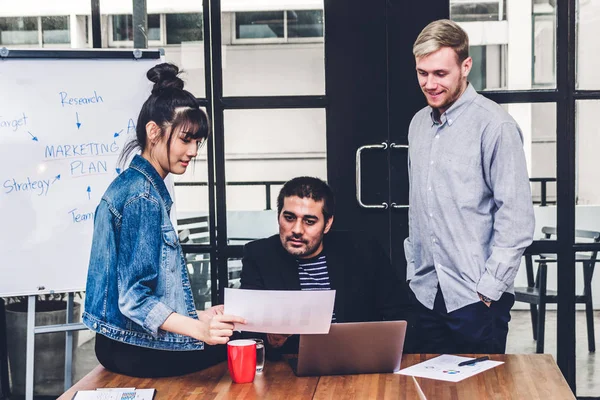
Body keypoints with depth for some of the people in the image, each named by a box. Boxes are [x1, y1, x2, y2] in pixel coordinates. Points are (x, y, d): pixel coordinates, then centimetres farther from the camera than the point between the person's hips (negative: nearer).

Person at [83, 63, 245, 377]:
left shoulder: (130, 184, 12)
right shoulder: (144, 197, -18)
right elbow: (134, 297, -22)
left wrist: (197, 317, 13)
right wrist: (198, 328, -31)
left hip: (122, 344, 10)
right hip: (137, 351, -10)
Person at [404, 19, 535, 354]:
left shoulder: (494, 125, -11)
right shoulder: (419, 123, 11)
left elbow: (517, 216, -13)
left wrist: (490, 286, -14)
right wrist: (413, 269, 15)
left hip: (475, 298, -6)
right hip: (426, 291, 6)